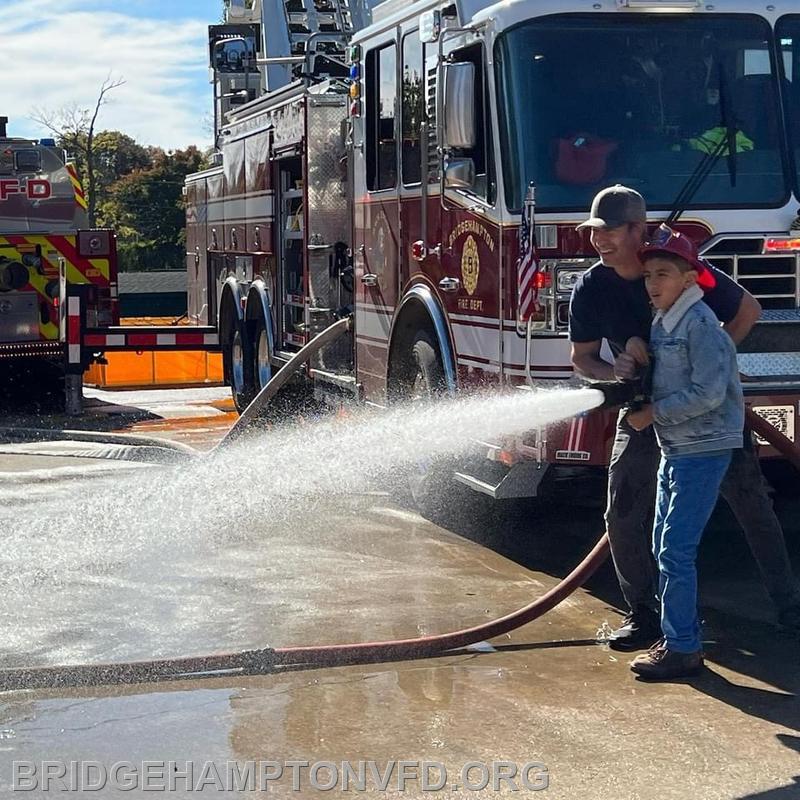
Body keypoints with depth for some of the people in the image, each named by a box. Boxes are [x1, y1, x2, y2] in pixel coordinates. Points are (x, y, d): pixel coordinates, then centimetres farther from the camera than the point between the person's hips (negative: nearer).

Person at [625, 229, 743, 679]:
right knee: (665, 546, 14)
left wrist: (652, 413, -15)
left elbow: (708, 393, -23)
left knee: (676, 549, -10)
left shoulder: (700, 323, -16)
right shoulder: (661, 322, 12)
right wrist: (633, 343, 6)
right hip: (675, 449, 10)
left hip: (704, 450, -10)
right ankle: (680, 636, 24)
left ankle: (683, 649, -3)